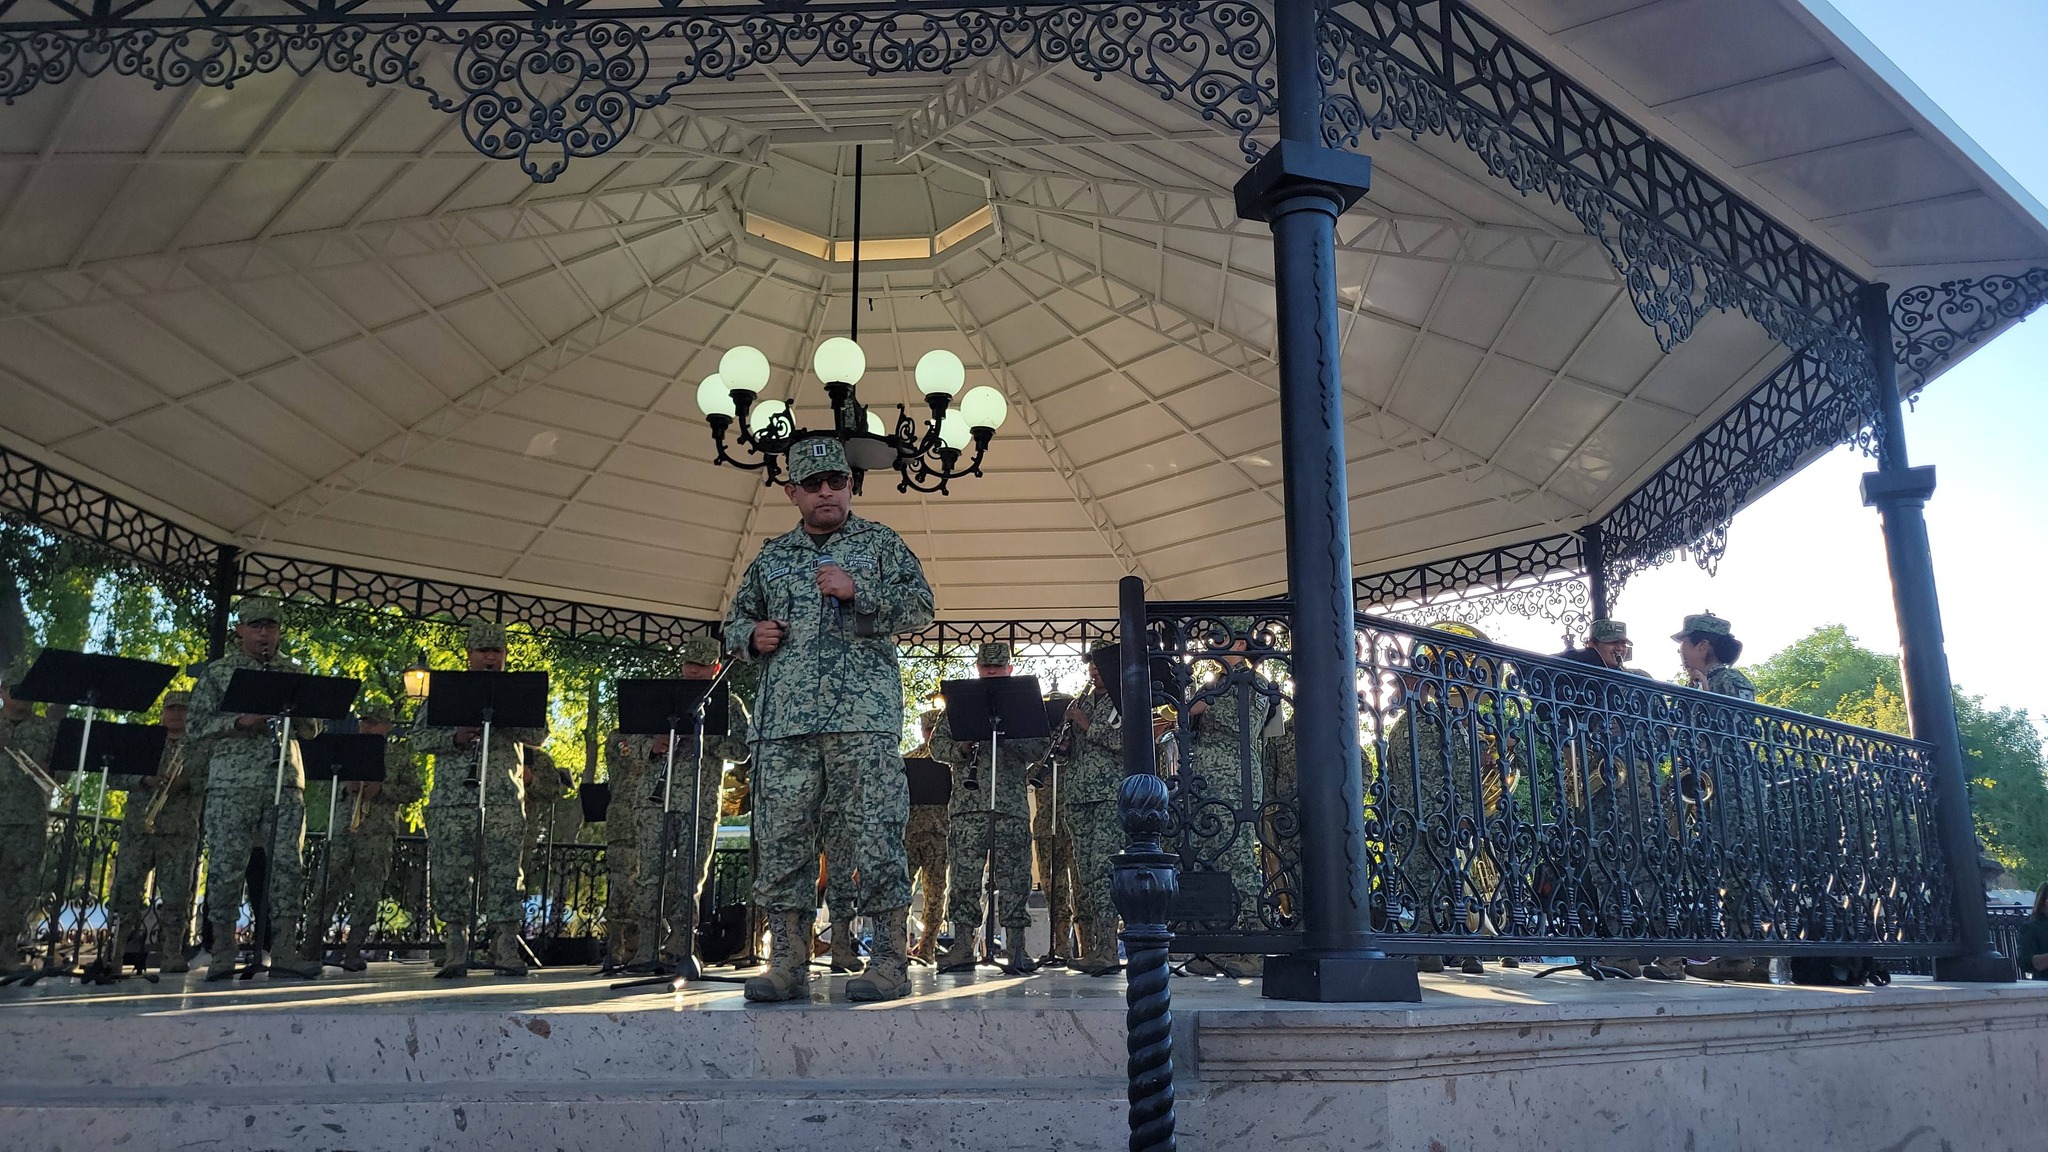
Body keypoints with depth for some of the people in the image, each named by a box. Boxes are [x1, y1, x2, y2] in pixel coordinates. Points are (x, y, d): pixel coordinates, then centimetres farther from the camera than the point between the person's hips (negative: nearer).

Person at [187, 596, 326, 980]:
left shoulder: (294, 673, 14)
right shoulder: (217, 672, 7)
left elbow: (312, 730, 13)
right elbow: (194, 726, 1)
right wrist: (239, 721, -14)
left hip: (286, 782, 2)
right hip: (232, 784, -2)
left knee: (288, 866, -2)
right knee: (226, 868, -1)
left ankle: (284, 951, 2)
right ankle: (222, 954, 8)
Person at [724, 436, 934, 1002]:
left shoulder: (880, 543, 11)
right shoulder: (771, 558, 20)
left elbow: (921, 604, 1)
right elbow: (735, 621, 27)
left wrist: (857, 593, -12)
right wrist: (752, 636, 3)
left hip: (862, 717, -4)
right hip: (783, 722, 4)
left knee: (875, 840, -6)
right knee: (781, 843, 3)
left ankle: (890, 963, 0)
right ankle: (787, 965, 11)